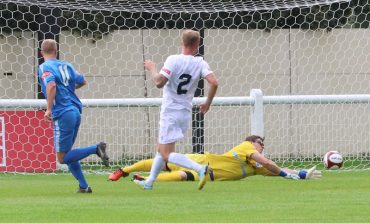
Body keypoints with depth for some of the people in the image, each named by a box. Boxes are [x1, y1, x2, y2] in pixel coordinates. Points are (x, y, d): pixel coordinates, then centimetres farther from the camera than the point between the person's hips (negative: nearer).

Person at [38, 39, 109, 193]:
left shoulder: (45, 67, -5)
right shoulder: (66, 66, 14)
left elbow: (51, 85, -23)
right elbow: (82, 81, 24)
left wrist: (49, 109, -18)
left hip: (63, 114, -8)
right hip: (76, 111, 8)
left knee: (62, 157, -4)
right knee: (67, 154, 17)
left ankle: (96, 149, -18)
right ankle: (83, 186, 10)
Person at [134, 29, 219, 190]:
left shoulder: (173, 60, -14)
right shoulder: (200, 63, -2)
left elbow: (159, 82, -22)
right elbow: (214, 83, -12)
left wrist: (152, 69, -2)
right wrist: (207, 103, 3)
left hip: (170, 112, -6)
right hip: (186, 113, 6)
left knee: (167, 154, -7)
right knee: (161, 149, 23)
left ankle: (200, 169, -26)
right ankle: (149, 182, 30)